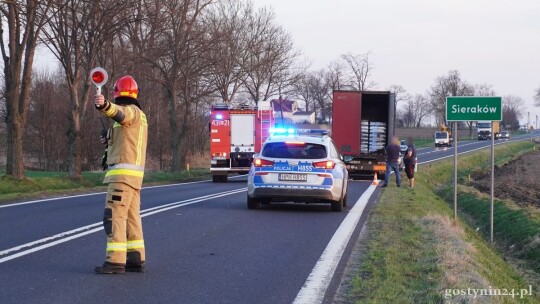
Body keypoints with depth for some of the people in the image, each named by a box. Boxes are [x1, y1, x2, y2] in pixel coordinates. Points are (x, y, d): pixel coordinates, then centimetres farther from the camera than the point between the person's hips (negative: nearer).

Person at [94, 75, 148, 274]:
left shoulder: (130, 111, -12)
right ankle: (136, 259, 10)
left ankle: (115, 261, -16)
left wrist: (104, 105, -57)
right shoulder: (140, 115, 20)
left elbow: (119, 113, -38)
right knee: (131, 217, 10)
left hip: (123, 173, -10)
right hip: (133, 174, 10)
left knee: (114, 216, -12)